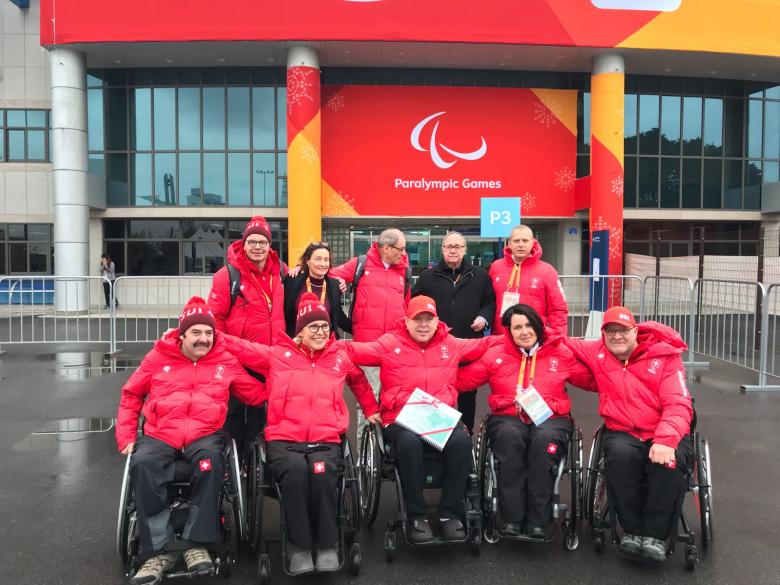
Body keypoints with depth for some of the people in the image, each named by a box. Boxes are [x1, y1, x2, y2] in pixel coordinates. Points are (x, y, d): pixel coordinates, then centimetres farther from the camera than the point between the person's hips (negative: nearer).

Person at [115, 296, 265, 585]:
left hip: (206, 434, 0)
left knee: (210, 462, -34)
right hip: (160, 434, 1)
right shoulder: (158, 357, 10)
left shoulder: (226, 361, 10)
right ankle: (157, 551, -21)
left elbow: (258, 394, 12)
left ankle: (198, 545, -21)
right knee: (143, 464, -31)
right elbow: (131, 396, 17)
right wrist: (126, 437, 9)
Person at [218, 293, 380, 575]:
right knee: (295, 470, -34)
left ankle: (328, 547, -14)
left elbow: (360, 380, 34)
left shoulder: (341, 357, 16)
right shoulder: (276, 354, 10)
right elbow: (240, 347, 10)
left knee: (322, 472, -33)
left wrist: (371, 410, 36)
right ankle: (300, 548, -19)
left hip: (326, 440, 1)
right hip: (284, 440, -1)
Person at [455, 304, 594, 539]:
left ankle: (538, 523, -26)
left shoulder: (561, 352, 15)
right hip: (508, 417, 0)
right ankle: (511, 521, -28)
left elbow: (592, 379, 13)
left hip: (551, 417, 0)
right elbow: (461, 379, 11)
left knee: (545, 439, -35)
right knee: (509, 437, -35)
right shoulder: (494, 354, 14)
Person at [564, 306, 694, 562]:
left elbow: (679, 405, -11)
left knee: (668, 461, -34)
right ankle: (633, 530, -16)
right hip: (623, 434, 1)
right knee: (620, 454, -33)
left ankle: (655, 535, -17)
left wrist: (666, 440, -27)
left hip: (665, 435, -1)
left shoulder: (665, 356, -2)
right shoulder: (597, 352, 7)